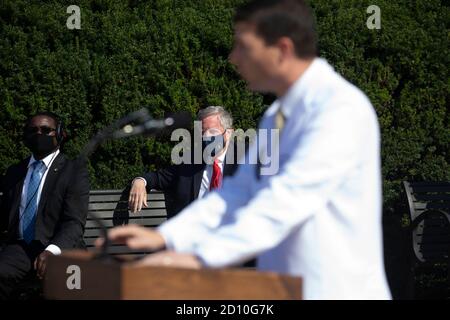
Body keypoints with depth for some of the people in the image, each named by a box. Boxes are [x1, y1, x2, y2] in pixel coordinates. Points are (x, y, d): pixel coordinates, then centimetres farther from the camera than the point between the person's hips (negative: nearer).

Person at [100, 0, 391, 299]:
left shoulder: (341, 109, -16)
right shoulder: (277, 116, 14)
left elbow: (288, 198, -24)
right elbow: (240, 192, 14)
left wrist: (202, 256, -29)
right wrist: (165, 237, 1)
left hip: (335, 291, -8)